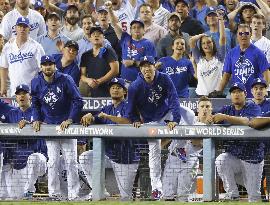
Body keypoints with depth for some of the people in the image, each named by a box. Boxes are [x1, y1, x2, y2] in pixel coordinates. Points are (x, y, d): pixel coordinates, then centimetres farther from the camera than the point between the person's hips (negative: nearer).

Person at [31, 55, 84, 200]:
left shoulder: (65, 80, -10)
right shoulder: (36, 83, 0)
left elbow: (78, 101, -8)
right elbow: (35, 104, 15)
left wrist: (70, 120, -15)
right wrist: (37, 119, 2)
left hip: (67, 124, -2)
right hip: (49, 125, 2)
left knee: (71, 161, -2)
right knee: (53, 162, -2)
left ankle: (73, 194, 1)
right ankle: (54, 194, 2)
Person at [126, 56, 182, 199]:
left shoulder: (164, 79, -18)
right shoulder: (135, 86, -18)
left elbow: (173, 100, -23)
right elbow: (131, 109, -6)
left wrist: (175, 119, -33)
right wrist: (136, 121, -21)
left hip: (166, 114, 1)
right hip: (151, 121, -1)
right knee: (154, 151, -4)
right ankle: (156, 186, 1)